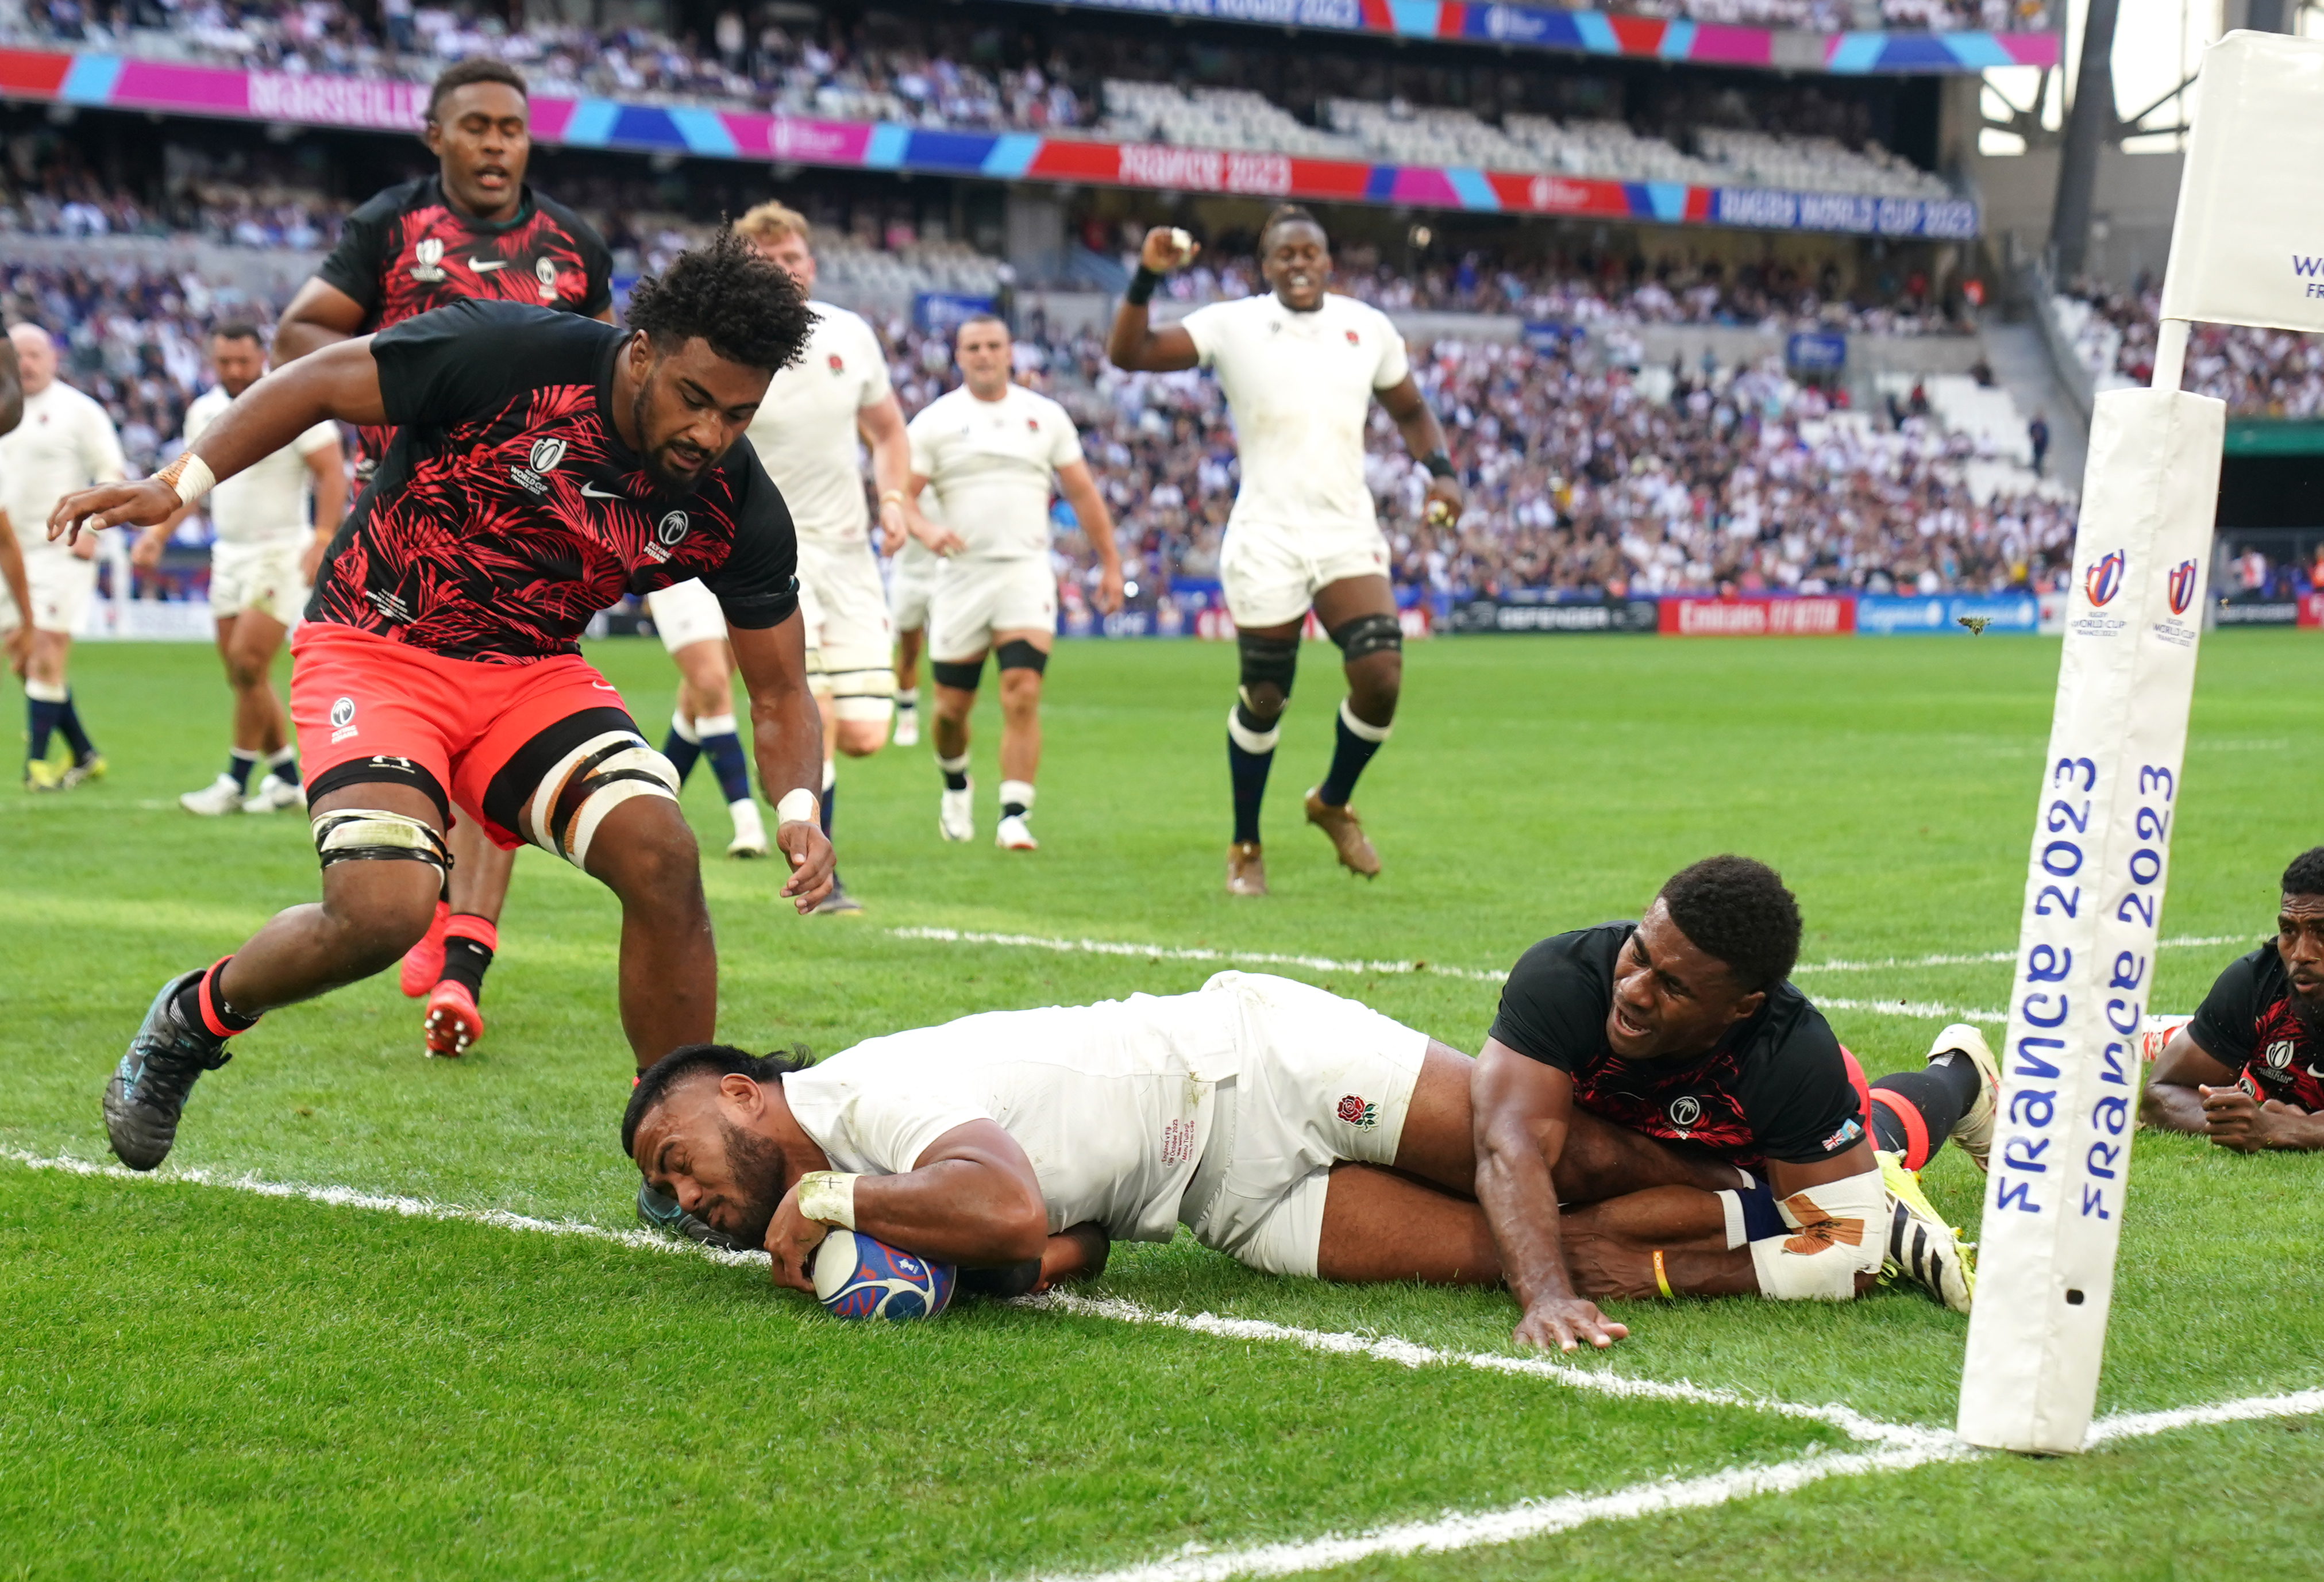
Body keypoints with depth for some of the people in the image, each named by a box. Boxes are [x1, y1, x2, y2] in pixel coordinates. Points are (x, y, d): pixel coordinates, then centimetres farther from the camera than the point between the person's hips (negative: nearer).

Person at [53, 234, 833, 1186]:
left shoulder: (735, 508, -11)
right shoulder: (511, 355, -23)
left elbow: (779, 690, -2)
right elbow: (316, 384, -10)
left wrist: (798, 808, -21)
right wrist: (181, 482, -19)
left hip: (533, 670, 4)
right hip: (376, 649, -4)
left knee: (662, 856, -21)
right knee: (385, 911, -25)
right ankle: (198, 1017, 9)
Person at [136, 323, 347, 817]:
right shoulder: (204, 412, 10)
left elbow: (332, 473, -11)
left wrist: (322, 540, -21)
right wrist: (157, 533, 9)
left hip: (281, 551, -7)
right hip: (229, 554, 7)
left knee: (248, 664, -13)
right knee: (240, 673, 6)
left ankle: (235, 782, -4)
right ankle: (287, 778, 17)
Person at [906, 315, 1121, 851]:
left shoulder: (1045, 416, 8)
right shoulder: (934, 421, 3)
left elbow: (1083, 494, 14)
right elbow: (899, 494, -2)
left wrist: (1110, 564, 13)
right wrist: (926, 530, -23)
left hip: (1027, 571, 0)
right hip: (963, 575, 0)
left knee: (1022, 696, -16)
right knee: (952, 704, 7)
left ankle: (1015, 816, -13)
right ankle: (955, 782, 37)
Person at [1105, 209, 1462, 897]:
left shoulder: (1367, 327, 8)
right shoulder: (1231, 325, -3)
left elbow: (1409, 410, 21)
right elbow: (1127, 354, -11)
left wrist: (1440, 470, 5)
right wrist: (1147, 279, -23)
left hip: (1350, 538, 3)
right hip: (1266, 539, -3)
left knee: (1381, 679, -11)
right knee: (1264, 698, 1)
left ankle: (1334, 804, 18)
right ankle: (1245, 845, 22)